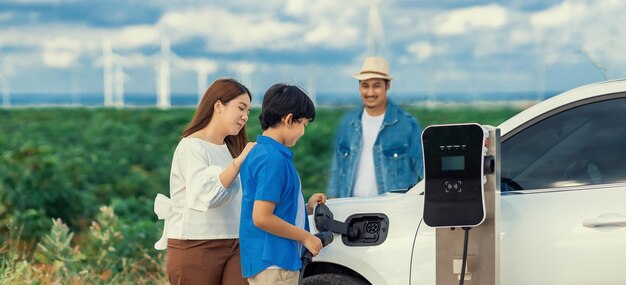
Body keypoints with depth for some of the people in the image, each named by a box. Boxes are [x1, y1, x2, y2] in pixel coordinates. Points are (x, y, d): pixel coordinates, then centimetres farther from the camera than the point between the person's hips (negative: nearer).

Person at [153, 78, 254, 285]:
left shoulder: (229, 149, 19)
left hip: (233, 247, 7)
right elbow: (206, 194, -23)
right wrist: (239, 161, -24)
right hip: (196, 248, -7)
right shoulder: (191, 147, -7)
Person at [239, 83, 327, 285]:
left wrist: (306, 207, 15)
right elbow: (261, 218, -22)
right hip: (273, 262, -10)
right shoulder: (273, 159, -17)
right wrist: (305, 237, -13)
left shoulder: (258, 152, 14)